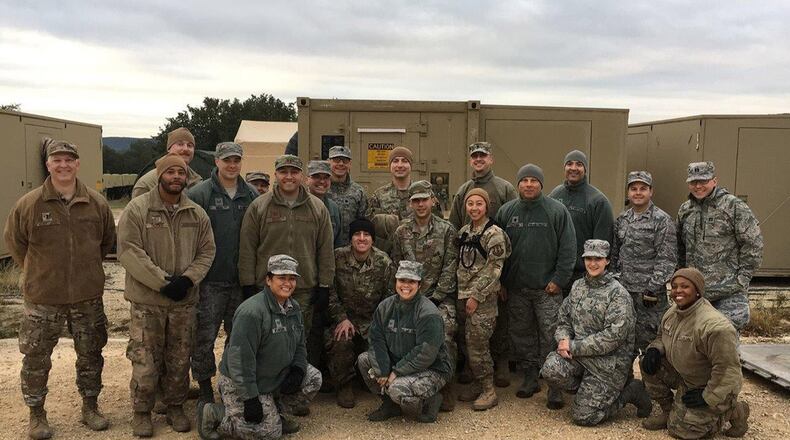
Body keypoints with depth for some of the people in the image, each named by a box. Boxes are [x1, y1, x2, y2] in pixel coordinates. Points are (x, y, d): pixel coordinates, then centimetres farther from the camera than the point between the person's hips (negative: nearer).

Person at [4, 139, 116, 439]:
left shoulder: (97, 203, -3)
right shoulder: (29, 204, -8)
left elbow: (108, 240, 11)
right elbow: (13, 240, 5)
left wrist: (88, 267, 9)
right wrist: (36, 271, 6)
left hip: (88, 296, 2)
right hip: (42, 298, -1)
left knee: (90, 355, 13)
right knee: (36, 358, 8)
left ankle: (90, 407, 31)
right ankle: (36, 415, 25)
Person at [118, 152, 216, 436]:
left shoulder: (197, 213, 5)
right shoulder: (137, 209, -8)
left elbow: (207, 251, 6)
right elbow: (128, 251, -13)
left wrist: (188, 278, -11)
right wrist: (163, 281, -17)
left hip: (185, 300, 4)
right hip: (147, 299, -3)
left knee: (179, 360, 13)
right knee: (145, 362, 3)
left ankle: (175, 406, 31)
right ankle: (141, 411, 22)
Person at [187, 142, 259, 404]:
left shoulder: (251, 195, 8)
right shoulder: (199, 194, -5)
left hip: (242, 280, 4)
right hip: (210, 281, -4)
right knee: (205, 336, 2)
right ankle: (205, 385, 18)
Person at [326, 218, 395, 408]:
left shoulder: (384, 262, -4)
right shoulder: (338, 257, -6)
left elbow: (390, 297, 0)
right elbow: (330, 292, -4)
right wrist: (342, 319, -12)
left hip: (373, 319, 1)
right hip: (345, 316, -1)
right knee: (341, 342, -29)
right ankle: (344, 386, -1)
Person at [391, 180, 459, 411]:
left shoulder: (446, 230, 2)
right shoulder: (402, 231, 10)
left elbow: (450, 267, -3)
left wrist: (434, 297, -10)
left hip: (441, 297, -2)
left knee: (445, 338, -20)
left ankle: (445, 391, -7)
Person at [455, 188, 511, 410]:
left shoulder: (494, 233, -10)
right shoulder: (463, 231, 12)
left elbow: (493, 269, -14)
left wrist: (476, 296, -16)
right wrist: (460, 293, 12)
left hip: (483, 297, -7)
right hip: (462, 294, 7)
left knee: (477, 343, -7)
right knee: (466, 343, 11)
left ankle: (489, 391, 6)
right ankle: (478, 384, 25)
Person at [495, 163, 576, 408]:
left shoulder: (557, 211, -3)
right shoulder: (506, 211, 6)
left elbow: (568, 249, -4)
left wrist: (559, 280, -9)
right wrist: (501, 282, 5)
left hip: (547, 289, -3)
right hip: (516, 288, 4)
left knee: (551, 336, -4)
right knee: (521, 334, 11)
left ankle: (554, 385, 5)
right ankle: (530, 377, 25)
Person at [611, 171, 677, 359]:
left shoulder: (662, 220, -7)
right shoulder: (621, 219, 12)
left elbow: (667, 259, -13)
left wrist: (653, 288, -17)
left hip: (650, 293, -6)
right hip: (623, 290, 6)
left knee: (649, 342, -3)